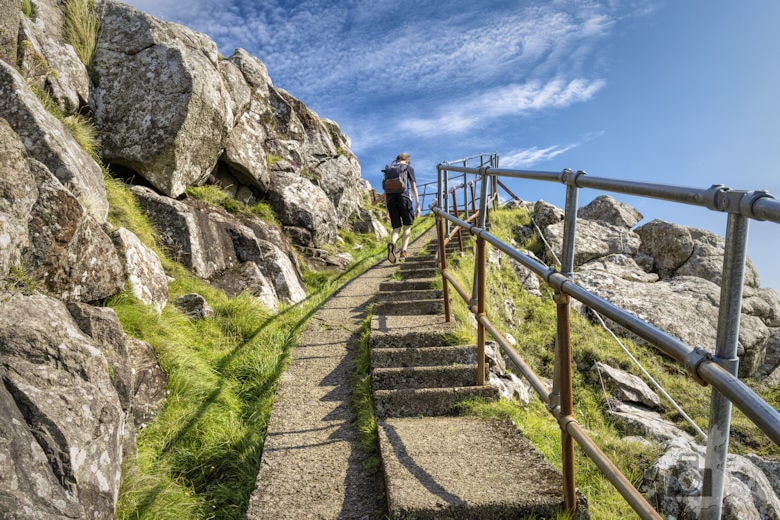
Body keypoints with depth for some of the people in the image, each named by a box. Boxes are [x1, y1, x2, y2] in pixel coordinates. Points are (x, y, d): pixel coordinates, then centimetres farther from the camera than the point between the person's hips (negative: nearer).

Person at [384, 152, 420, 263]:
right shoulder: (409, 168, 15)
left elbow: (385, 191, 22)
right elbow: (413, 187, 7)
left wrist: (387, 209, 24)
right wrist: (417, 205, 7)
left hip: (391, 199, 3)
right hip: (404, 197, -3)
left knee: (396, 228, 6)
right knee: (407, 226, 7)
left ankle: (392, 244, -25)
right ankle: (403, 251, -9)